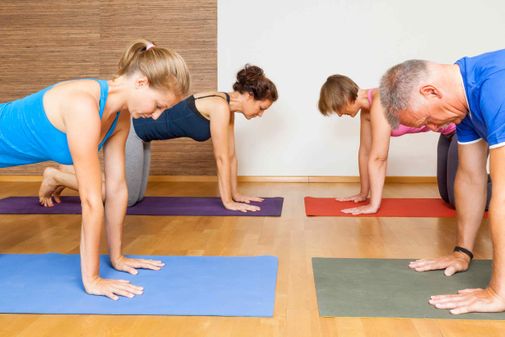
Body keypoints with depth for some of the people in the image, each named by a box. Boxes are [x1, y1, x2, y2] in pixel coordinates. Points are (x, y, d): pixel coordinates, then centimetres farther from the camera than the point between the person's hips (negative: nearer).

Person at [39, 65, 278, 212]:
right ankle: (56, 176, 7)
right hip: (129, 127, -9)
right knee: (126, 198, -2)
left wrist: (235, 193, 13)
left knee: (137, 195, 14)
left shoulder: (227, 108, 5)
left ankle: (69, 172, 23)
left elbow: (231, 155, 11)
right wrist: (227, 201, -14)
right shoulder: (220, 107, -22)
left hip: (139, 128, 9)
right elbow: (221, 158, -20)